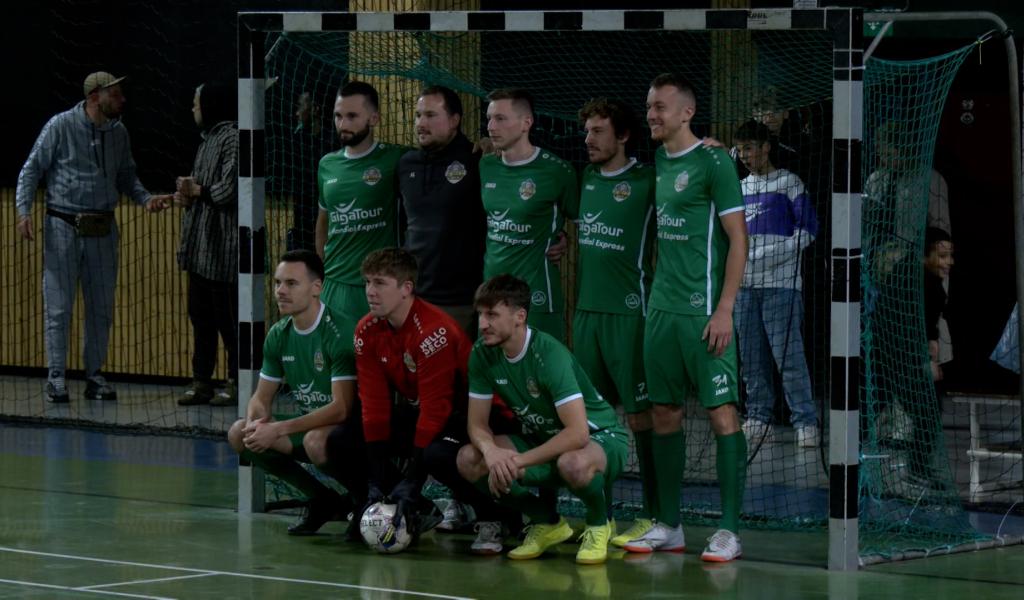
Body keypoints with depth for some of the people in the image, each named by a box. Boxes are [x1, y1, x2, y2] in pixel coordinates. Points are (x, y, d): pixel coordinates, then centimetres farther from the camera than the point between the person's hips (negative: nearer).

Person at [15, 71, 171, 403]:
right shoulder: (60, 126, -7)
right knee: (58, 306, -2)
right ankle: (56, 378, 3)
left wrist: (146, 198, -2)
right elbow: (31, 170, -3)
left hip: (103, 229, 5)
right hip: (63, 227, -5)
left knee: (101, 307, 7)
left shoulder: (118, 132, 6)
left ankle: (95, 376, 16)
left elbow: (126, 175, 16)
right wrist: (24, 211, -13)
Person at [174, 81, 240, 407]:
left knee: (228, 317, -4)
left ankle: (236, 383, 3)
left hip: (222, 248, -10)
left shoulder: (232, 139, -12)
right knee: (200, 316, 11)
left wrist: (197, 191, -5)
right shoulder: (207, 140, 17)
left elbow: (229, 191, -21)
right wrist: (187, 195, 2)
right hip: (200, 246, 10)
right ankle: (201, 382, 16)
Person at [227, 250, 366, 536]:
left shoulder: (338, 333, -21)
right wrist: (255, 424, -17)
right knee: (239, 433, -7)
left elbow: (341, 408, -27)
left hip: (349, 429, -8)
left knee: (317, 442, -39)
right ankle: (322, 500, 5)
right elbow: (261, 398, 8)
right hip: (309, 424, 8)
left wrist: (278, 430, -30)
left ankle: (369, 499, -8)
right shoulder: (278, 335, 2)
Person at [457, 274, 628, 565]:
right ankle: (548, 523, 5)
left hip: (600, 437, -7)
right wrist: (491, 451, -29)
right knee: (469, 460, -16)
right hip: (542, 439, 7)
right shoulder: (482, 353, -10)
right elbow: (477, 424, -6)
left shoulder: (549, 354, -29)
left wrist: (519, 461, -34)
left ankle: (598, 525, -6)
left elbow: (578, 433, -36)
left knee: (573, 464, -42)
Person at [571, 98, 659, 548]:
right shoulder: (586, 179, 12)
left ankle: (652, 515, 0)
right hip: (587, 308, 6)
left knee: (639, 412, -4)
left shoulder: (646, 181, -6)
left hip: (628, 310, -6)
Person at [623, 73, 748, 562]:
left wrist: (724, 309, -15)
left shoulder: (713, 162, -7)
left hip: (704, 311, -7)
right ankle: (668, 526, 15)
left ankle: (729, 531, -3)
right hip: (662, 309, 7)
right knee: (665, 415, 8)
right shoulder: (657, 161, 13)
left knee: (721, 413, -5)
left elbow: (738, 239, -9)